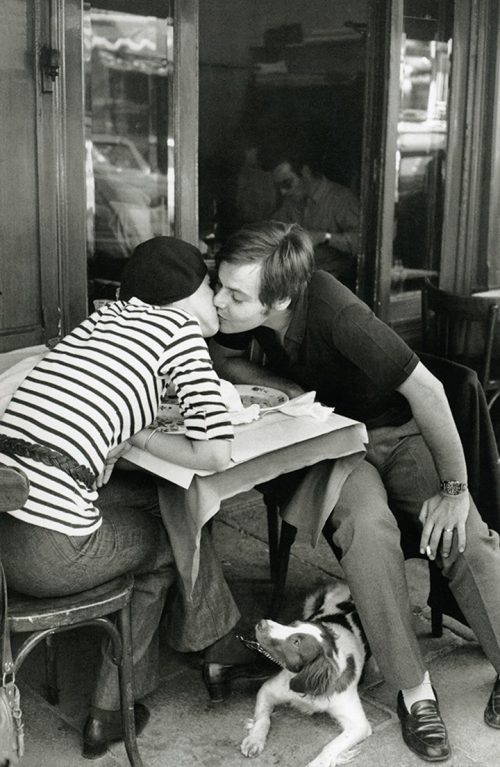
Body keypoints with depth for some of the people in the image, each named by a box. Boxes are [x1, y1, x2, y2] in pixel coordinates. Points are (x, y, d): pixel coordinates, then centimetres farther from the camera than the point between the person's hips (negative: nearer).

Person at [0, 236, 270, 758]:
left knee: (155, 496, 24)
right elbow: (216, 454, -5)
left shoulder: (105, 316, 21)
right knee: (168, 537, 21)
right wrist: (142, 437, 8)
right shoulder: (181, 329, 2)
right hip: (48, 549, -7)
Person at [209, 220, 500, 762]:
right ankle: (413, 690, -19)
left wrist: (455, 490, -21)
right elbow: (221, 358, 4)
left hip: (396, 430, -2)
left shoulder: (336, 314, -32)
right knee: (368, 526, -31)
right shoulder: (243, 308, -17)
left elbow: (425, 390, -27)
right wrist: (285, 387, -15)